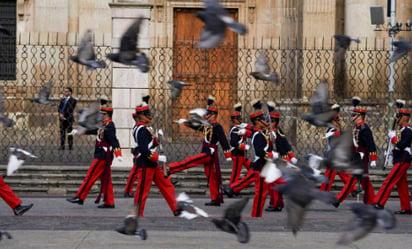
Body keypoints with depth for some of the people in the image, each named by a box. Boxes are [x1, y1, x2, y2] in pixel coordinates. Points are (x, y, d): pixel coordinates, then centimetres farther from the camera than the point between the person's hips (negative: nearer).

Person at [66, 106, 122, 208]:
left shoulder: (109, 127, -16)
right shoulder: (104, 126, 15)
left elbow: (114, 141, -26)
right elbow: (93, 130, 27)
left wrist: (118, 155, -36)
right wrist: (79, 131, 33)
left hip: (102, 156, -10)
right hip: (103, 156, 10)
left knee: (90, 177, -5)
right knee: (105, 180, 10)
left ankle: (80, 198, -1)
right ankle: (109, 202, 11)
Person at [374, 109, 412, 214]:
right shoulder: (402, 130, 17)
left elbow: (401, 145, -24)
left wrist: (393, 137, -15)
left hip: (402, 161, -10)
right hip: (400, 161, 10)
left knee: (389, 182, -11)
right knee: (401, 185, 9)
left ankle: (379, 203, -12)